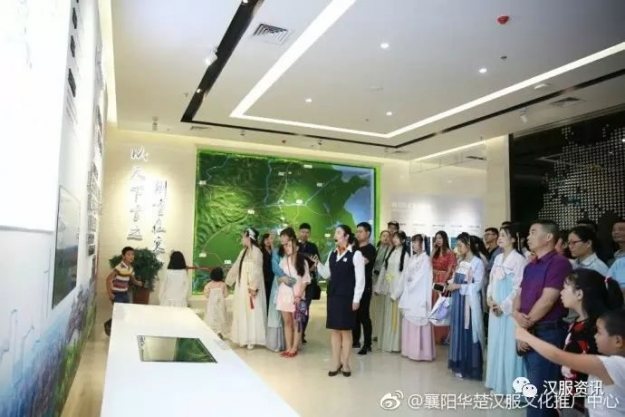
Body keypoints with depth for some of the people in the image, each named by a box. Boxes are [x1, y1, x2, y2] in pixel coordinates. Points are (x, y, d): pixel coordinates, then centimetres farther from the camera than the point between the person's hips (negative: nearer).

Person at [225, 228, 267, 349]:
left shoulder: (256, 251, -14)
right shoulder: (243, 252, 12)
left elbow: (256, 271, -19)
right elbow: (236, 267, 18)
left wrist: (254, 287, -22)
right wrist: (227, 282, 22)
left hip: (250, 288, -9)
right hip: (241, 286, 9)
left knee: (252, 312, -2)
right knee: (242, 313, 11)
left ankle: (252, 340, 6)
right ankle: (244, 338, 20)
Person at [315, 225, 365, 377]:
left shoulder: (356, 254, -8)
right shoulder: (332, 254, 10)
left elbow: (360, 279, -9)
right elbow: (326, 274, 14)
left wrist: (356, 299, -12)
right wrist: (317, 263, -2)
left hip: (347, 297, -5)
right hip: (332, 296, 6)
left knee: (346, 330, 5)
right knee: (334, 330, 10)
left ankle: (345, 363, 17)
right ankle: (336, 362, 20)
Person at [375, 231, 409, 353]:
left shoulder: (405, 254, -7)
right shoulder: (391, 252, 12)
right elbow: (384, 270, 12)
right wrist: (380, 286, 10)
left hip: (398, 288, -6)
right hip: (388, 287, 6)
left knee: (396, 315, -1)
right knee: (388, 315, 11)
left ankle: (396, 344, 9)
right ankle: (387, 342, 21)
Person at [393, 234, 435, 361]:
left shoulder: (425, 259, -8)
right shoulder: (412, 259, 12)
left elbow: (424, 279, -12)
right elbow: (404, 277, 13)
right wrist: (397, 293, 12)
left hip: (419, 297, -7)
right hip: (409, 296, 7)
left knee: (418, 323, -3)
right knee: (408, 323, 9)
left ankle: (420, 352, 4)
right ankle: (410, 350, 17)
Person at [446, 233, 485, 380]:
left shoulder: (478, 262, -10)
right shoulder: (461, 261, 13)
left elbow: (477, 285, -14)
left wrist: (458, 286, -17)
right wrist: (449, 283, 0)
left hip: (469, 302, -7)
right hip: (458, 301, 7)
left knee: (468, 333, -1)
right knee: (458, 331, 11)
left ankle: (469, 367, 10)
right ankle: (459, 364, 22)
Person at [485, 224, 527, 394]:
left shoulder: (519, 260, -13)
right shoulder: (498, 258, 11)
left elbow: (519, 287, -16)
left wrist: (504, 306, -15)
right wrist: (489, 299, 0)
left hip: (509, 310, -8)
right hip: (495, 308, 8)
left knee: (509, 346, 0)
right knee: (496, 344, 13)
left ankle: (512, 386, 12)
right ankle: (498, 383, 25)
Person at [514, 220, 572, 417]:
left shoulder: (559, 262, -13)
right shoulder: (530, 266, 14)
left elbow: (547, 300, -17)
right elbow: (520, 294, 13)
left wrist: (526, 325, -9)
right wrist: (517, 313, -9)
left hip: (546, 333, -8)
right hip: (528, 332, 8)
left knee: (538, 392, 0)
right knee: (535, 388, 18)